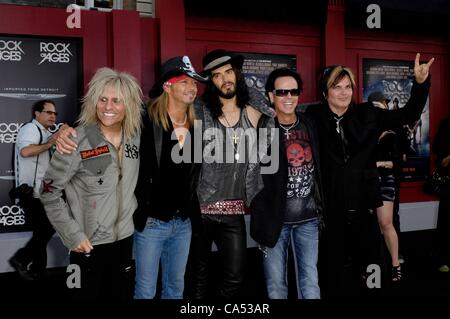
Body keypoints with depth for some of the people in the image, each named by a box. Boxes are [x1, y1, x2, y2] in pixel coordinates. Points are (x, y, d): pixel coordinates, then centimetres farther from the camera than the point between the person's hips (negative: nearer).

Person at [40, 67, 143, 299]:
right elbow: (49, 192, -12)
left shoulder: (135, 135, -2)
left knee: (120, 295, 19)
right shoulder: (78, 140, -16)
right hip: (89, 242, -5)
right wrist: (73, 234, -14)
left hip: (124, 237, 5)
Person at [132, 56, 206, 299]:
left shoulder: (195, 125, 4)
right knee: (145, 291, 9)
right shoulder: (146, 121, -15)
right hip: (151, 221, -5)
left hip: (183, 222, 5)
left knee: (176, 288, 20)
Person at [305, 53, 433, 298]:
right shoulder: (314, 117, -5)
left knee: (368, 271, 15)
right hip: (329, 211, -2)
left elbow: (408, 115, 7)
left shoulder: (366, 115, 2)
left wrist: (420, 82, -5)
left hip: (363, 209, 3)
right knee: (332, 271, 11)